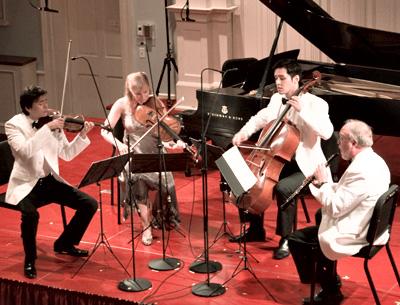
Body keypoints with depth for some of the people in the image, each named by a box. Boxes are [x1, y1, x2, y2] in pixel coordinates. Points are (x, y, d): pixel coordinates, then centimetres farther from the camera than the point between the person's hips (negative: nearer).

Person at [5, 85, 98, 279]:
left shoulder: (53, 124, 3)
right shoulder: (14, 125, -11)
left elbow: (67, 154, 6)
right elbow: (25, 151, -29)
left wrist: (82, 136, -8)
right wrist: (47, 128, -31)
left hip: (50, 181, 6)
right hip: (26, 184, -5)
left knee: (89, 204, -5)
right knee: (30, 214, -36)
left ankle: (64, 244, 17)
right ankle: (30, 260, -10)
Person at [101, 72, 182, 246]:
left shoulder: (155, 104, -1)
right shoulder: (122, 105, -5)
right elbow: (105, 131, -6)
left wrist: (171, 143, -23)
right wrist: (118, 143, -26)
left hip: (154, 153, 1)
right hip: (132, 153, -1)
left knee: (165, 179, -29)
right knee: (138, 178, -34)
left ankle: (157, 211, 3)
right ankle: (146, 226, -20)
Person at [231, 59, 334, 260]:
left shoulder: (315, 103, -15)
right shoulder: (276, 99, 7)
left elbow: (327, 132, -29)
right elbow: (260, 119, 22)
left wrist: (302, 111, -33)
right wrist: (244, 132, 2)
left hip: (306, 167, -8)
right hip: (280, 161, 8)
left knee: (282, 188, -32)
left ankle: (286, 239, -14)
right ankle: (256, 230, 17)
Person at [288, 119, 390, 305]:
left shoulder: (360, 170, -27)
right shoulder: (375, 162, 4)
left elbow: (334, 208, -25)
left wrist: (324, 182, -11)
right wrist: (325, 185, 4)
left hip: (357, 235, -10)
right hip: (371, 227, 10)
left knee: (296, 239, -1)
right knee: (320, 217, 32)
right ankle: (331, 280, 35)